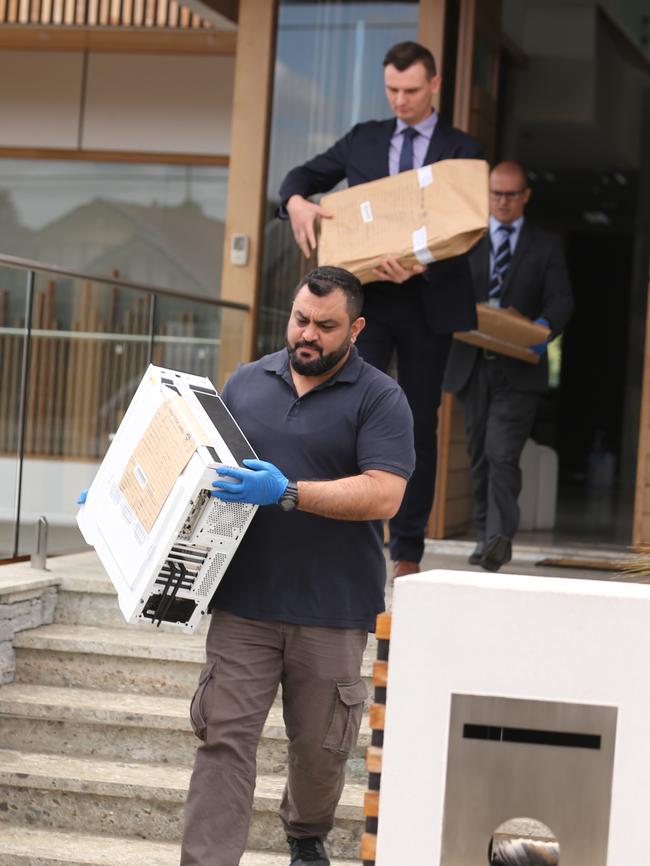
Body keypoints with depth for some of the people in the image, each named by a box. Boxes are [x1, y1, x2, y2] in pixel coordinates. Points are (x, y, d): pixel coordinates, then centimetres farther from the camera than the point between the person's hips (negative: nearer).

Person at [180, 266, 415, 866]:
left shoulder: (380, 400, -2)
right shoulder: (247, 383, 11)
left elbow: (383, 495, -15)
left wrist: (287, 493, -24)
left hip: (333, 609, -2)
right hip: (243, 601, 2)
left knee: (321, 746, 13)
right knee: (225, 737, -6)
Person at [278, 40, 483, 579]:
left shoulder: (462, 151, 3)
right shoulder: (364, 140, 11)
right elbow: (305, 176, 17)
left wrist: (419, 265, -24)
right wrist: (297, 201, -8)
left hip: (428, 300, -1)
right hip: (367, 297, 1)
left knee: (420, 421, 6)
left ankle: (407, 549, 15)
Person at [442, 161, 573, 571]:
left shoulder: (546, 246, 8)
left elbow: (561, 299, -3)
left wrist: (545, 326, -25)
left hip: (519, 368, -3)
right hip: (472, 365, 3)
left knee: (502, 454, -16)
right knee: (479, 456, 9)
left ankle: (501, 537, -20)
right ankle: (486, 534, 20)